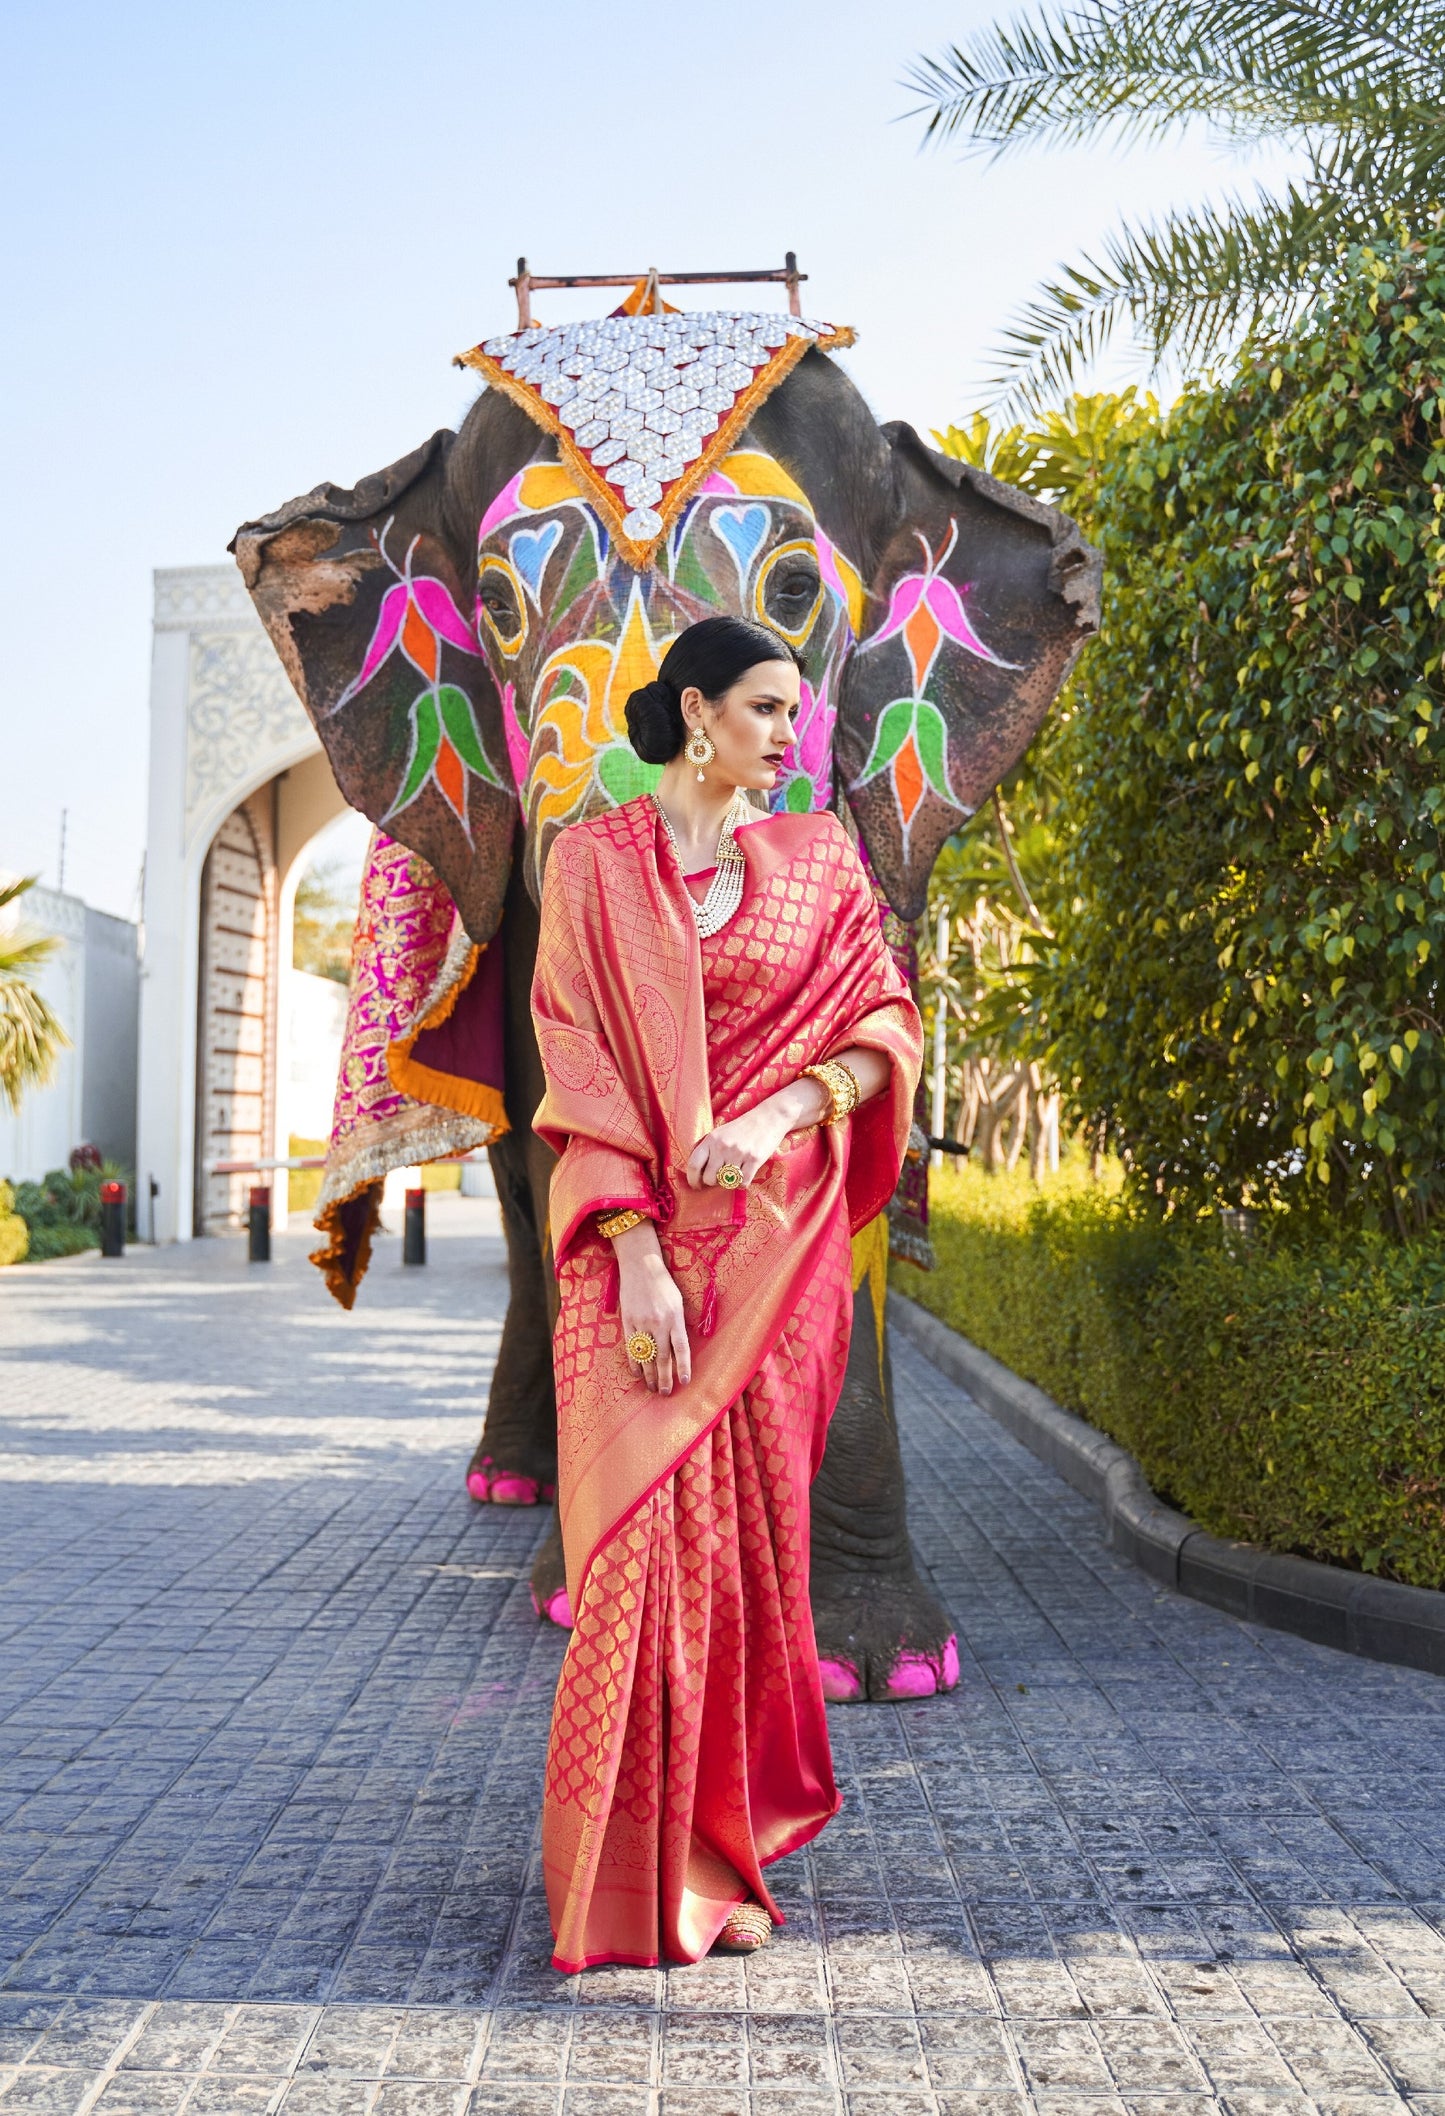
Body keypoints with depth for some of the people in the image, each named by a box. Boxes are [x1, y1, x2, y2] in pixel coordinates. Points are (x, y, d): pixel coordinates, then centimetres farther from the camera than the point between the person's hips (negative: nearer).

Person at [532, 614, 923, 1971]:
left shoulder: (818, 860, 11)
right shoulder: (593, 861, 4)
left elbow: (882, 1027, 7)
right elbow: (578, 1060, -3)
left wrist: (777, 1117, -12)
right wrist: (634, 1249, -14)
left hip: (774, 1235, 2)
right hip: (639, 1234, -2)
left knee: (753, 1530, 3)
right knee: (644, 1530, -6)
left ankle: (725, 1849, 18)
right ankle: (639, 1873, 6)